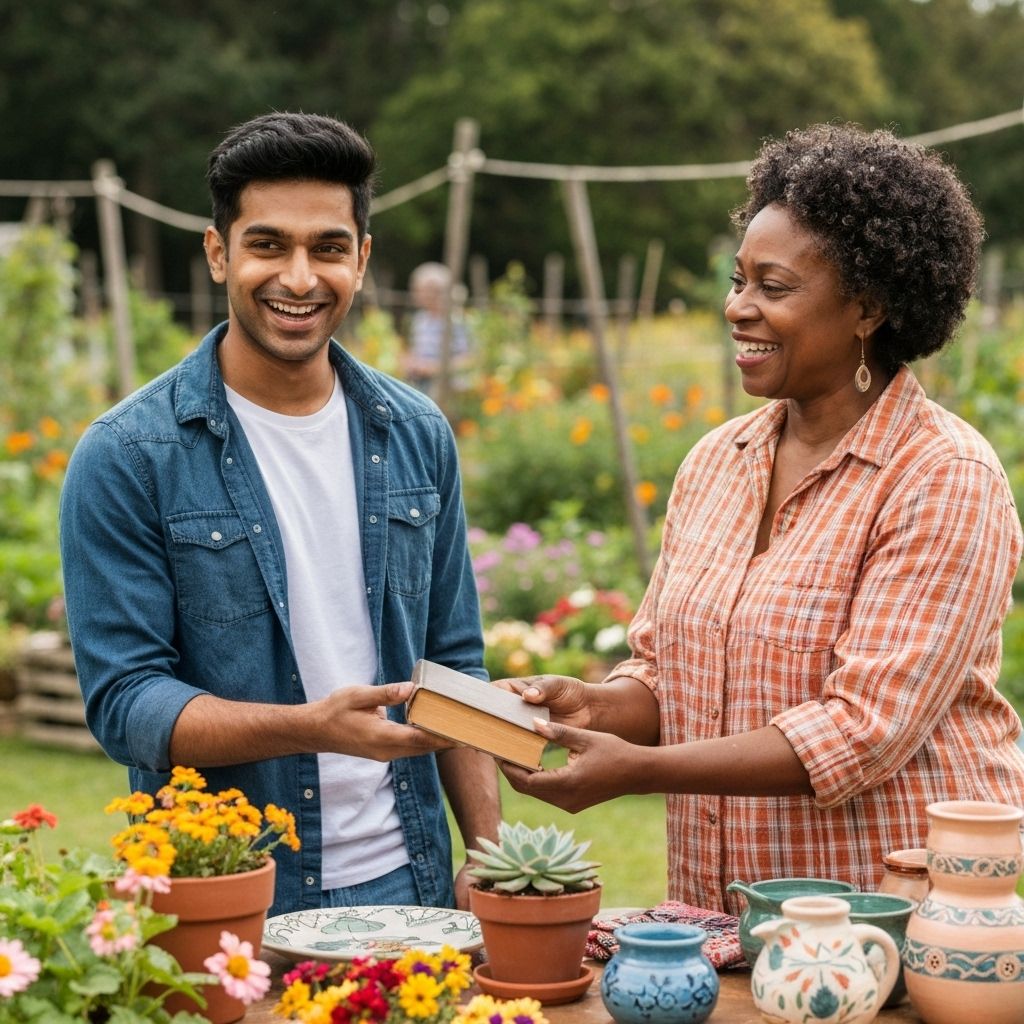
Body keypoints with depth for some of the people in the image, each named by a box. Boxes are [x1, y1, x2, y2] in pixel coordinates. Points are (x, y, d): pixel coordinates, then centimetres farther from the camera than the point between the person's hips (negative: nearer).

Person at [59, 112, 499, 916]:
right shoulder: (127, 457, -9)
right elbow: (124, 701, -11)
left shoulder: (417, 436, 6)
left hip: (408, 883, 4)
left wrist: (492, 858, 3)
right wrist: (311, 727, -25)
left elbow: (455, 664, 12)